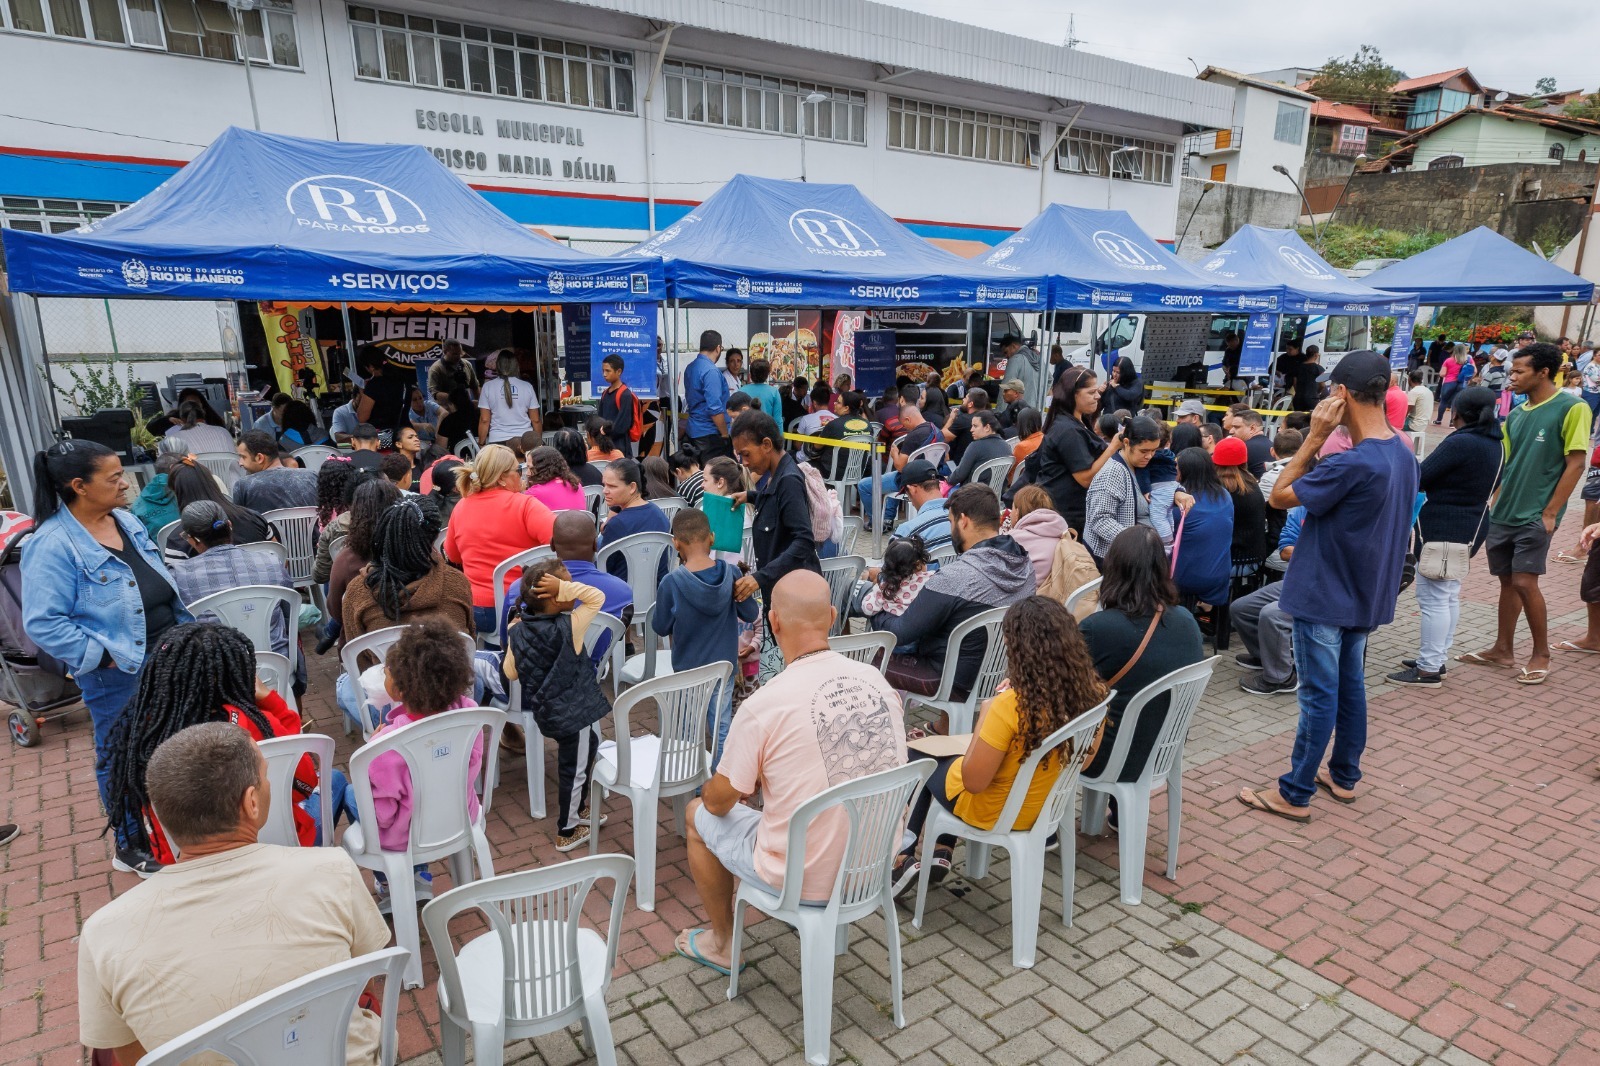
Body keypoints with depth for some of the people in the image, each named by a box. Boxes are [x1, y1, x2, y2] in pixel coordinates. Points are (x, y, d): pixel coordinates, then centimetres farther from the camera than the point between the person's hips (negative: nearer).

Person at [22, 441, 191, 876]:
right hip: (117, 673, -7)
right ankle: (131, 849, 28)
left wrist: (184, 630, 11)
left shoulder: (125, 521, 5)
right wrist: (102, 656, -20)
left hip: (166, 655, 7)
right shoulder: (52, 545, -19)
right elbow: (43, 624, -21)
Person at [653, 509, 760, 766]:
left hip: (687, 670, -2)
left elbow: (660, 627, -8)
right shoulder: (731, 573, -14)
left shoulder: (671, 583, -21)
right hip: (725, 666, 2)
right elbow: (751, 614, -3)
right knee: (722, 728, 16)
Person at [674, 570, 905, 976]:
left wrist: (729, 785, 15)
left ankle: (723, 944, 36)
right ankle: (831, 916, 42)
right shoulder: (875, 679, -8)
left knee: (700, 813, 19)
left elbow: (719, 801, -9)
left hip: (805, 879, -5)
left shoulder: (764, 705, -24)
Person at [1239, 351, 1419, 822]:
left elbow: (1279, 497, -17)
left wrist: (1315, 437, -18)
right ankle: (1345, 776, 33)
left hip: (1325, 594, -9)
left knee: (1319, 696, -1)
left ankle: (1295, 794, 10)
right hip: (1364, 594, 9)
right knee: (1350, 686, 19)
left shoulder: (1351, 463, -26)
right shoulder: (1404, 455, 4)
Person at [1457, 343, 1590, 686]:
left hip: (1536, 516, -6)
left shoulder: (1571, 408, -10)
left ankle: (1542, 654, 9)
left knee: (1524, 582, -9)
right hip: (1504, 513, 6)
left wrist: (1550, 513, -13)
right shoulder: (1517, 413, 9)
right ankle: (1503, 649, 22)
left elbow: (1575, 464, -11)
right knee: (1507, 581, 12)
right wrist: (1495, 503, 8)